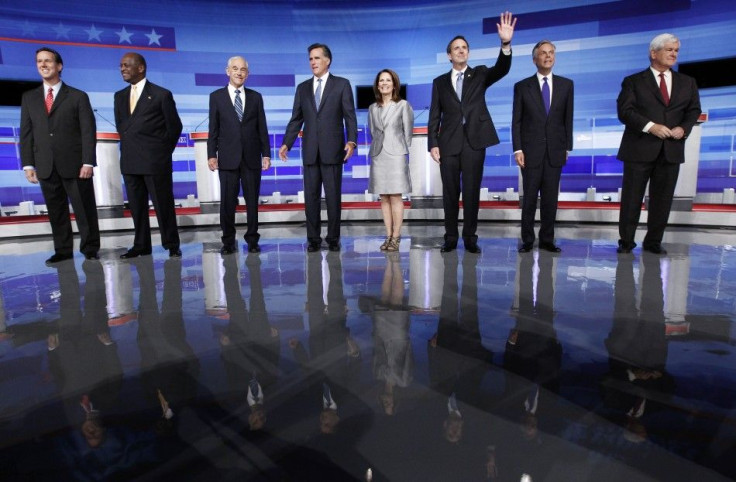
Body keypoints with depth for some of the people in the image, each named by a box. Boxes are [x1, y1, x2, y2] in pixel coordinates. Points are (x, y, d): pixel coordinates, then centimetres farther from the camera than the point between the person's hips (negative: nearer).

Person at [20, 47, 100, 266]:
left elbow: (88, 132, -3)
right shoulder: (29, 98, 15)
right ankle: (63, 250, 16)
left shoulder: (78, 97, 4)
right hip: (46, 167, 4)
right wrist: (28, 164, 3)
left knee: (85, 209, 1)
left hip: (74, 165, -3)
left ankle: (90, 248, 12)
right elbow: (26, 133, 12)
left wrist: (88, 162, -12)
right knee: (56, 212, 7)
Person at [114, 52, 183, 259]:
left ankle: (171, 245, 10)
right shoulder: (120, 96, 15)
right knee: (136, 206, 9)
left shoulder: (161, 94, -2)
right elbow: (120, 125, 23)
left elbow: (174, 126, 2)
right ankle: (141, 245, 18)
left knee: (163, 204, -1)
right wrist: (129, 146, 12)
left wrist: (163, 152, 4)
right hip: (129, 162, 6)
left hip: (155, 161, -5)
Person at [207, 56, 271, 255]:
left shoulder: (255, 97, 11)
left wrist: (266, 154, 2)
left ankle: (252, 240, 14)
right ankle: (228, 241, 13)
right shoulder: (216, 96, 8)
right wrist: (211, 155, -3)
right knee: (227, 202, 2)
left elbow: (262, 128, 8)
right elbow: (213, 129, 5)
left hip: (252, 157, 1)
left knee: (252, 201, 4)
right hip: (228, 158, -1)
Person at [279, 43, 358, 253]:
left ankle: (333, 239, 12)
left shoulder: (342, 84, 5)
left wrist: (351, 141, -15)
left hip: (332, 150, -3)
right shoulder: (302, 88, 15)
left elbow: (350, 116, -1)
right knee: (310, 196, 5)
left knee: (333, 196, 1)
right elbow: (296, 119, 13)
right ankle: (313, 239, 14)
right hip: (310, 151, 3)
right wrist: (287, 143, 2)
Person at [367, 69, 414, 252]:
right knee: (384, 197, 4)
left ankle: (396, 237, 0)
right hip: (378, 155, 4)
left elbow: (408, 132, 3)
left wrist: (403, 152, 3)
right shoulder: (373, 108, 13)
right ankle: (388, 235, 11)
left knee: (396, 196, -5)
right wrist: (377, 148, 12)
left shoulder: (403, 105, 2)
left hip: (396, 155, -4)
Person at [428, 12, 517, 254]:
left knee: (472, 191, 1)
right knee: (450, 192, 4)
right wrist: (433, 144, -4)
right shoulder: (440, 82, 11)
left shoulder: (480, 74, 11)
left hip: (474, 141, 0)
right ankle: (451, 237, 14)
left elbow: (501, 69, -9)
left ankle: (470, 238, 10)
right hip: (449, 143, 1)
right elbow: (434, 116, 6)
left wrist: (506, 43, -26)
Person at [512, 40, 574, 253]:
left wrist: (567, 147, 5)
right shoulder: (522, 86, 3)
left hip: (555, 151, 2)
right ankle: (527, 240, 12)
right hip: (531, 151, -2)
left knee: (551, 198, 5)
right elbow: (516, 121, 0)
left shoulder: (566, 85, 10)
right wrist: (518, 149, -8)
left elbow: (568, 119, 9)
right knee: (529, 197, 2)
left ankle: (547, 239, 14)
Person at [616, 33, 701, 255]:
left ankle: (653, 241, 18)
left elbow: (694, 110, 14)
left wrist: (684, 128, -7)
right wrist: (650, 126, -18)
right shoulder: (633, 81, 3)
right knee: (631, 198, 0)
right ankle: (626, 241, 12)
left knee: (662, 199, 7)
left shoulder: (687, 82, 16)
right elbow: (624, 111, -7)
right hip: (640, 149, -4)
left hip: (671, 150, 4)